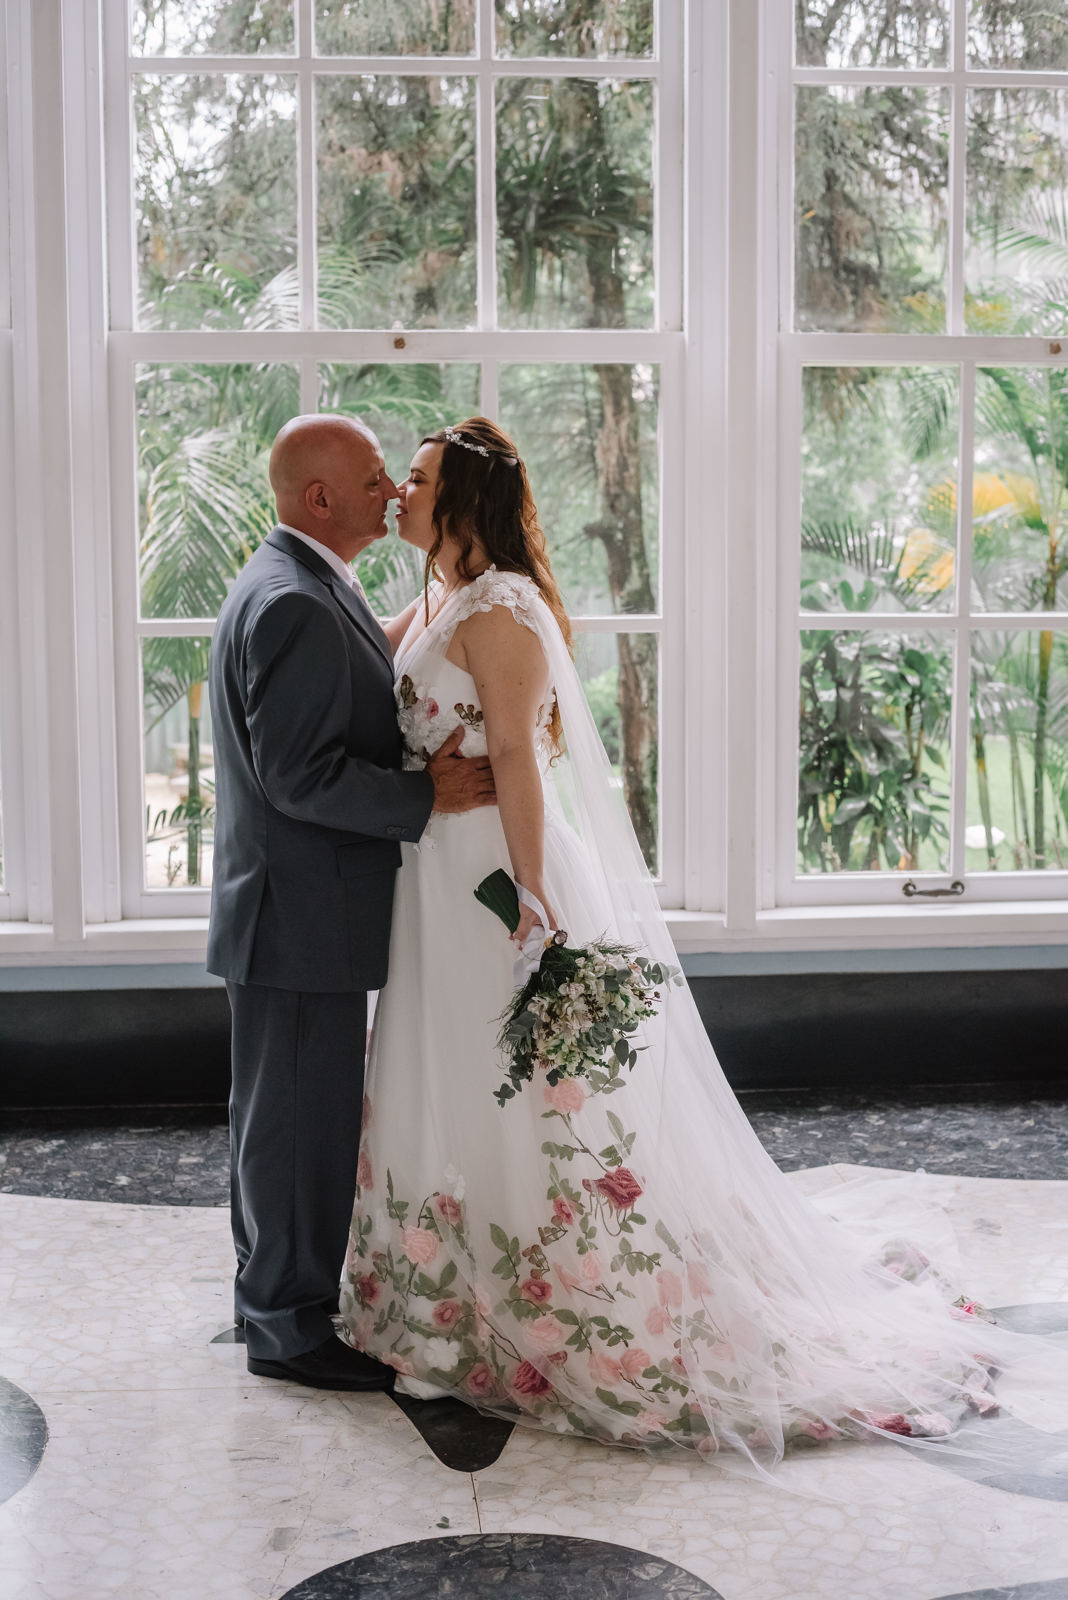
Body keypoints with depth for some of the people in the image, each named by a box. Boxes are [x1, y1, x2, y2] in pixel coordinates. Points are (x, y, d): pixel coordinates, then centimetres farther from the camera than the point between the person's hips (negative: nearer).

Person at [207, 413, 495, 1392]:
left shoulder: (295, 588, 13)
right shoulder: (295, 606, -22)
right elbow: (297, 775, -26)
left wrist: (429, 757, 7)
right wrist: (429, 795, -20)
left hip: (298, 905, 11)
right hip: (304, 914, -11)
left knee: (281, 1110, 20)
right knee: (304, 1117, 1)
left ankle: (273, 1289, 35)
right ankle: (292, 1327, 15)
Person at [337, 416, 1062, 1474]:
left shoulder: (496, 610, -15)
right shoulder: (434, 606, 14)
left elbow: (516, 760, -21)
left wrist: (533, 906, -25)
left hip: (498, 876, -10)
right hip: (441, 881, 10)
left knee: (525, 1101, -1)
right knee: (456, 1097, 17)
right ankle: (465, 1306, 32)